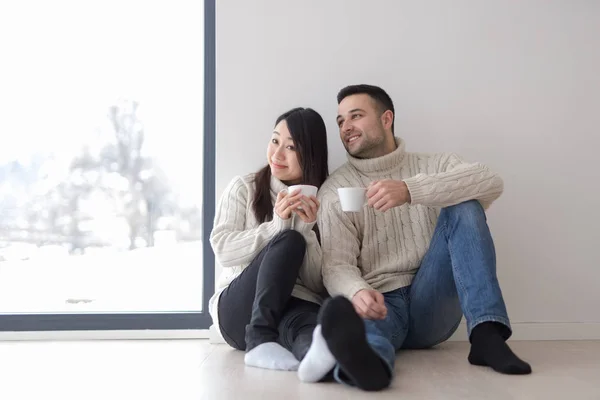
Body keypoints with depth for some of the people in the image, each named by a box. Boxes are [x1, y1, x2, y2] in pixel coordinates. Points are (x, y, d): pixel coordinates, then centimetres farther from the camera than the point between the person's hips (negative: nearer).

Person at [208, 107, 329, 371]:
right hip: (237, 307, 0)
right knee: (289, 241, -29)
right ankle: (259, 341, -41)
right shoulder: (244, 188, 9)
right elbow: (222, 249, -5)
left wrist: (307, 229, -15)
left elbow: (319, 285, 1)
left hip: (298, 306, 1)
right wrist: (276, 226, -18)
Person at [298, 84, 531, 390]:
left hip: (431, 303, 2)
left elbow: (490, 183, -12)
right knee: (344, 311, -37)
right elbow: (336, 265, -5)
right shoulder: (334, 190, 7)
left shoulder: (433, 166, 10)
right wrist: (358, 292, -31)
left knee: (464, 206, -17)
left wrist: (411, 190, -27)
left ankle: (486, 333, -30)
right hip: (380, 304, -1)